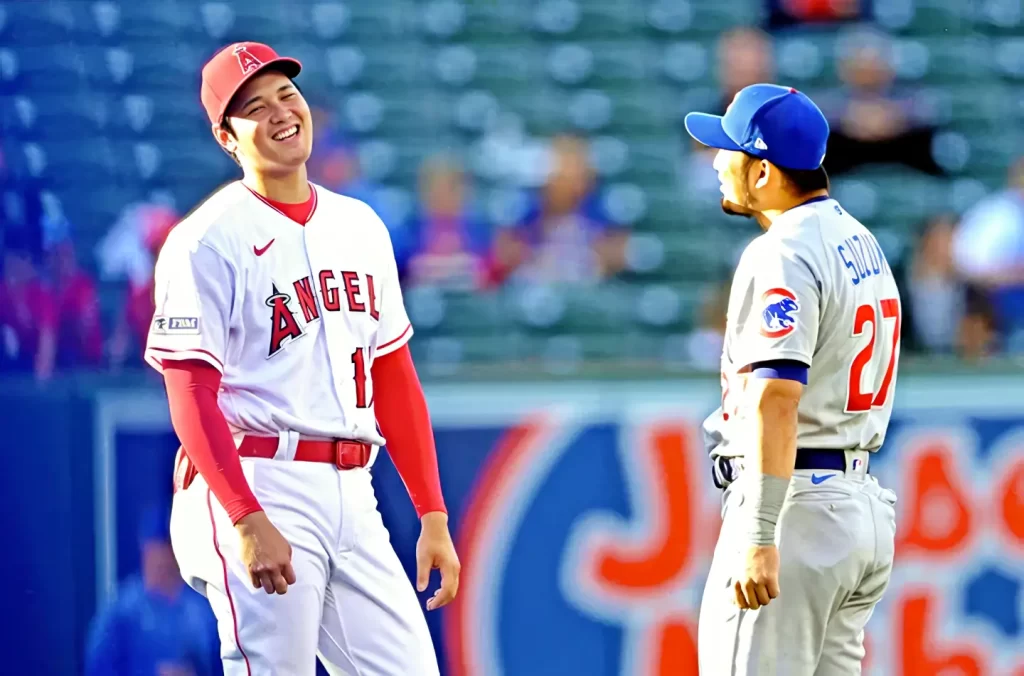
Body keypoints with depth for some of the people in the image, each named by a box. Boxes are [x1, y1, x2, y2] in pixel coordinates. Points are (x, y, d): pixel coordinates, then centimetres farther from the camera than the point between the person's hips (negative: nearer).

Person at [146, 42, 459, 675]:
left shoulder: (360, 226, 15)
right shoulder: (208, 241, -6)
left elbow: (395, 379, 18)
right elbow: (191, 397, -12)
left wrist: (434, 515, 12)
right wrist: (249, 522, -23)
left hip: (352, 498, 6)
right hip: (256, 487, -6)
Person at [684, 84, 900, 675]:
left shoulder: (783, 255, -15)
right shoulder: (862, 242, 16)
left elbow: (778, 397, -25)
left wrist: (758, 537, -30)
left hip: (796, 507, -10)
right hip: (862, 504, 10)